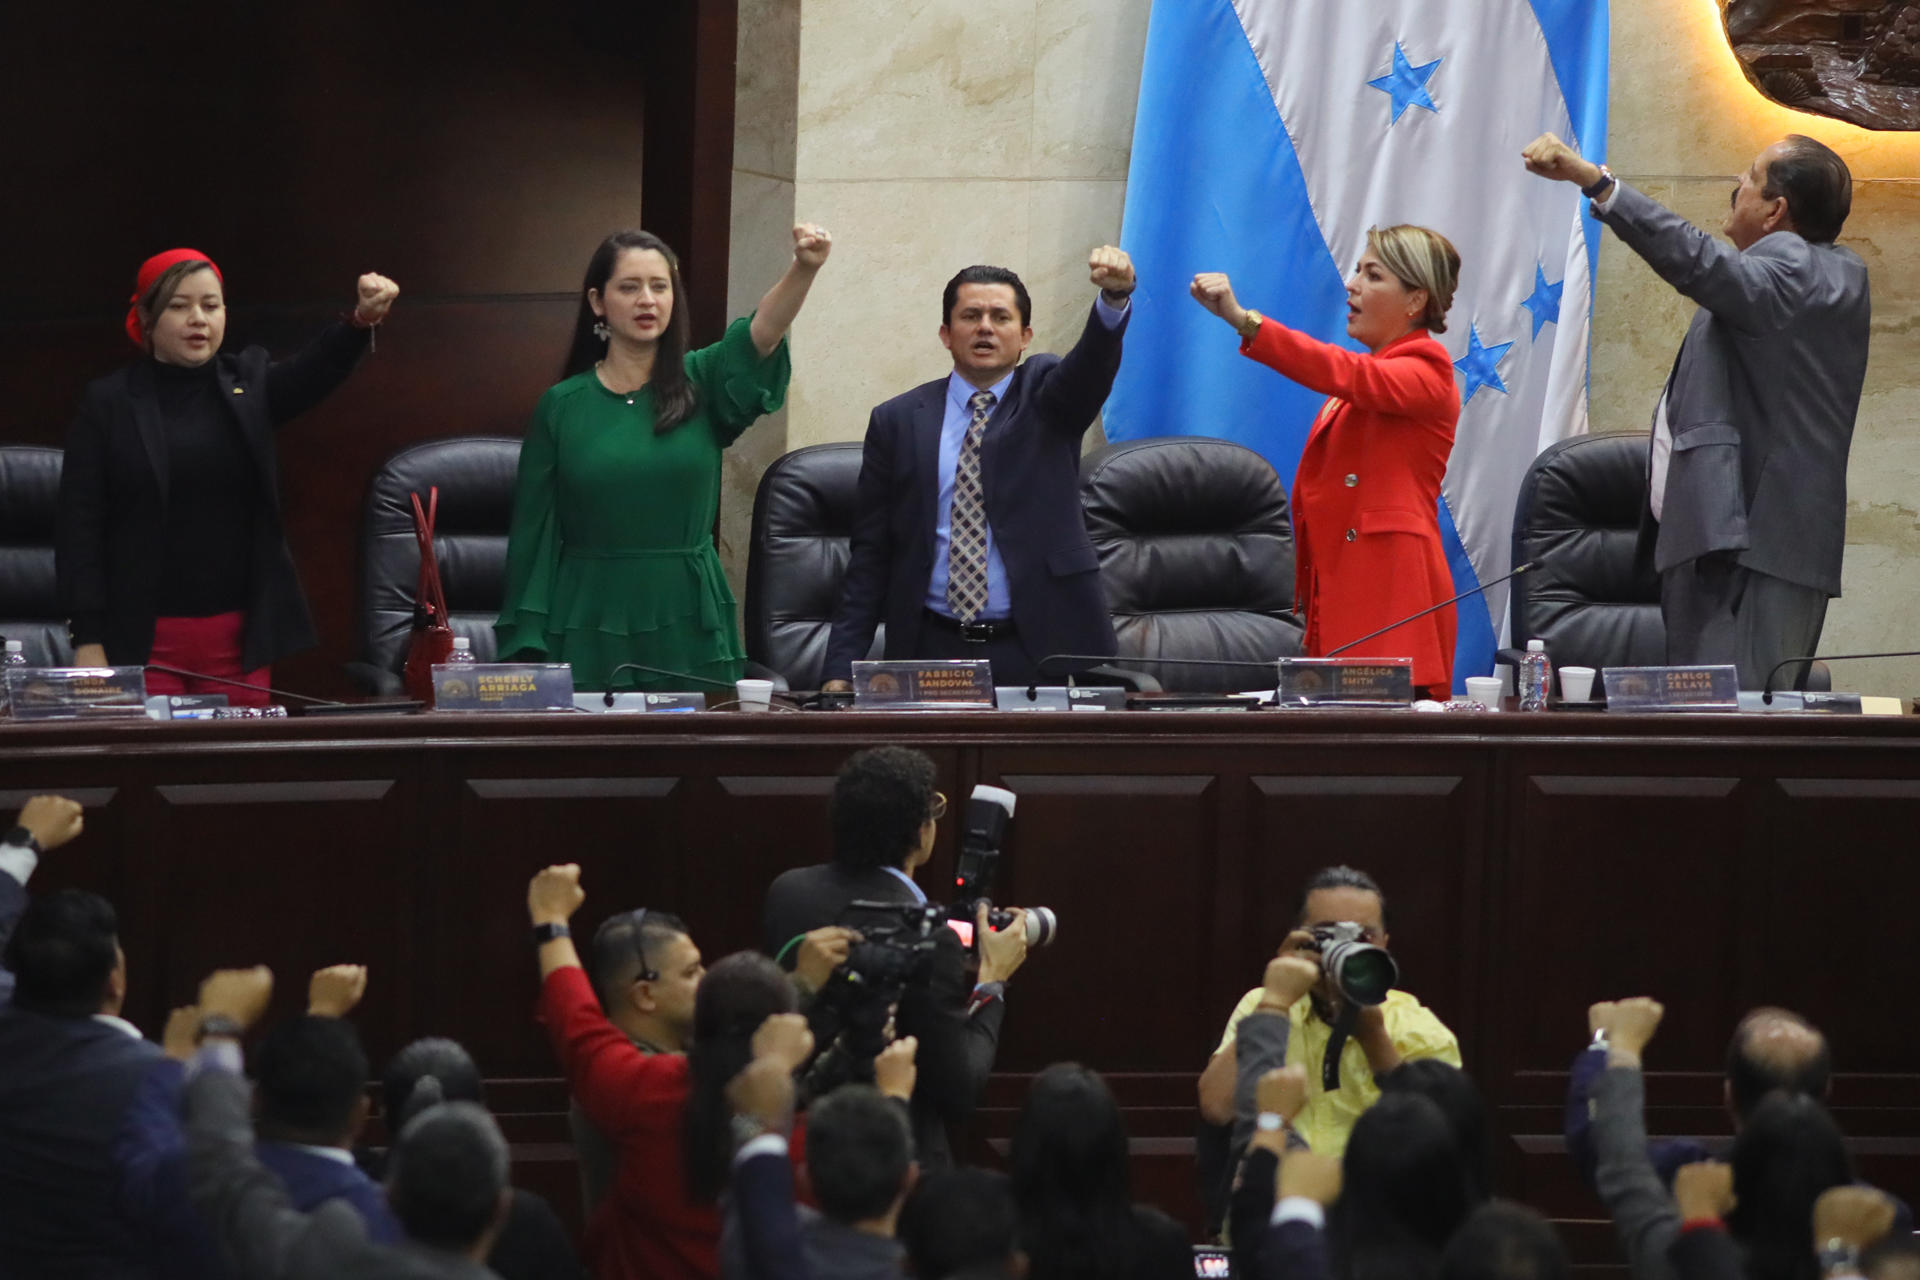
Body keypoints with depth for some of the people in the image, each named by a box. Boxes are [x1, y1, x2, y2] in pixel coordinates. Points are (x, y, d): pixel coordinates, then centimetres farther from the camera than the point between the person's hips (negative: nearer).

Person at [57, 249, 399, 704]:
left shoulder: (248, 386, 9)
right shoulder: (109, 404, 2)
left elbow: (321, 366, -10)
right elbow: (79, 526, 0)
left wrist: (362, 319, -33)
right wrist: (88, 640, -8)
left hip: (239, 639, 2)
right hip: (143, 641, -2)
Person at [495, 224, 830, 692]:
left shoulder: (700, 384, 3)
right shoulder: (561, 406, 3)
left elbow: (764, 331, -16)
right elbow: (532, 532, 3)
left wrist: (804, 268, -36)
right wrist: (527, 649, -2)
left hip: (689, 634, 1)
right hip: (589, 631, 0)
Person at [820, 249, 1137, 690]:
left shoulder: (1045, 397, 7)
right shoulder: (898, 421, 9)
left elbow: (1094, 362, -16)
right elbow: (870, 554, 8)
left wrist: (1114, 296, -38)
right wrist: (841, 668, 0)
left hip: (1041, 653, -1)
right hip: (934, 650, 1)